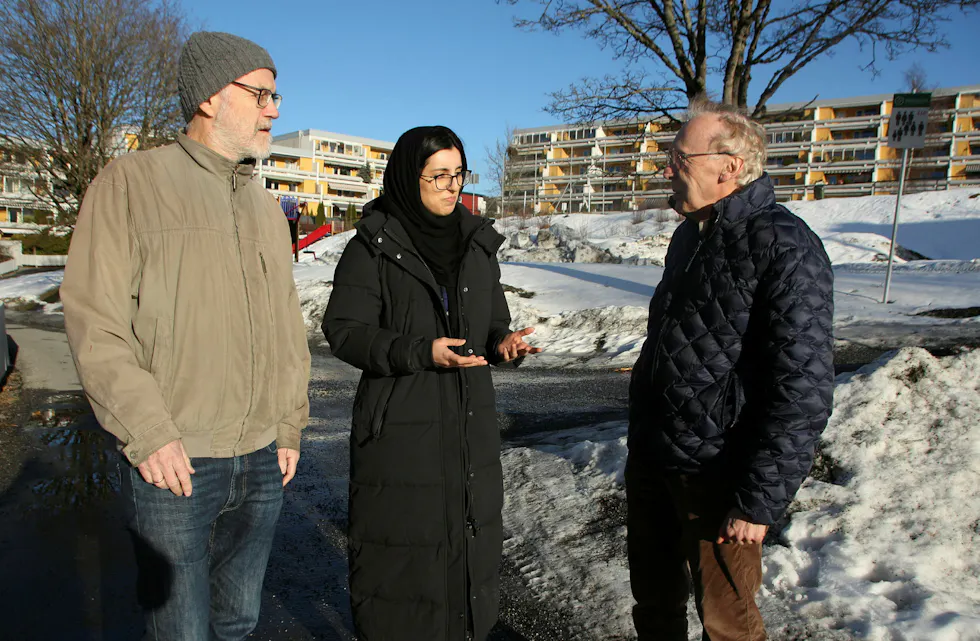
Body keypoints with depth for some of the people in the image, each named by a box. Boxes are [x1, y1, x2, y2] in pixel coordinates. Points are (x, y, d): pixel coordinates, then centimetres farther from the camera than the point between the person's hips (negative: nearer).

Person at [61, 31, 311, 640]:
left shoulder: (266, 206, 14)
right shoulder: (132, 182, -5)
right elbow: (95, 321, -10)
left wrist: (290, 426, 13)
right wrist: (149, 433, -15)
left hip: (262, 460, 6)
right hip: (173, 462, -5)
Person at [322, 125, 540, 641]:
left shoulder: (477, 242, 8)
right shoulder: (373, 246, -8)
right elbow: (344, 330, -9)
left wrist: (504, 342, -7)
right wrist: (421, 352, -21)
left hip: (470, 424, 5)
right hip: (399, 426, -4)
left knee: (470, 539, 12)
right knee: (399, 546, 3)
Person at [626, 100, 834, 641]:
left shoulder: (784, 247, -18)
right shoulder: (690, 236, 9)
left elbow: (803, 392, -21)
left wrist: (759, 503, -20)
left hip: (713, 476, -7)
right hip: (650, 461, 8)